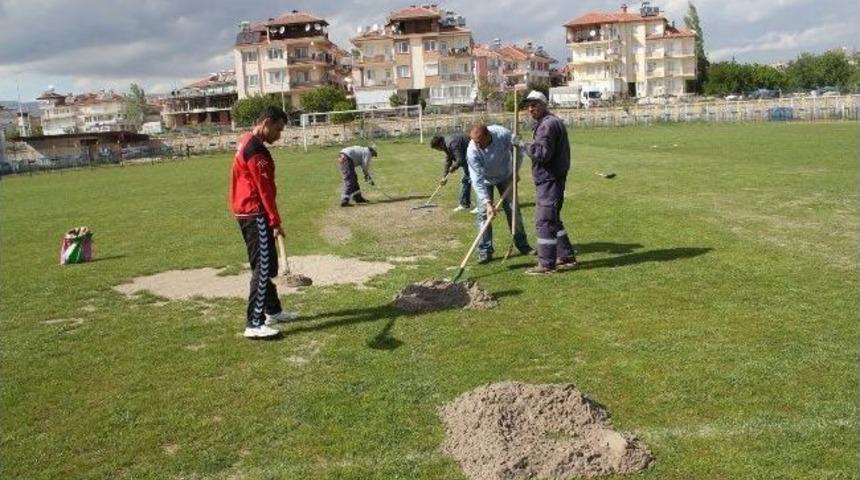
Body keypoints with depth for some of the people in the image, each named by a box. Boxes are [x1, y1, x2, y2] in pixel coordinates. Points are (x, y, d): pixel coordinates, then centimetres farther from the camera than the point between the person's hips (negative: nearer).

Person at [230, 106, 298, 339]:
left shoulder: (248, 142, 15)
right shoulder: (255, 150, -19)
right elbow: (264, 189, -21)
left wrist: (271, 218, 19)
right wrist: (275, 221, -19)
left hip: (247, 212, 11)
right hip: (256, 215, -11)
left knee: (267, 266, 19)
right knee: (263, 268, -9)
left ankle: (273, 311, 30)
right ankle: (254, 324, -7)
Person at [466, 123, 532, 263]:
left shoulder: (504, 134, -32)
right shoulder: (472, 151, -35)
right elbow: (477, 180, -33)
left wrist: (515, 171, -8)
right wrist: (487, 202, -38)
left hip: (506, 176, 2)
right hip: (484, 180, -2)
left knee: (513, 209, 6)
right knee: (483, 213, -10)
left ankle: (522, 244, 21)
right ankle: (485, 251, -3)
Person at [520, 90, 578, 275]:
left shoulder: (548, 124, -15)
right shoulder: (550, 122, 19)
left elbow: (543, 154, -23)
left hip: (549, 181, -11)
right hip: (549, 180, 11)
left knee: (544, 221, -7)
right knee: (553, 219, 18)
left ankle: (546, 263, -2)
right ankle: (567, 257, 25)